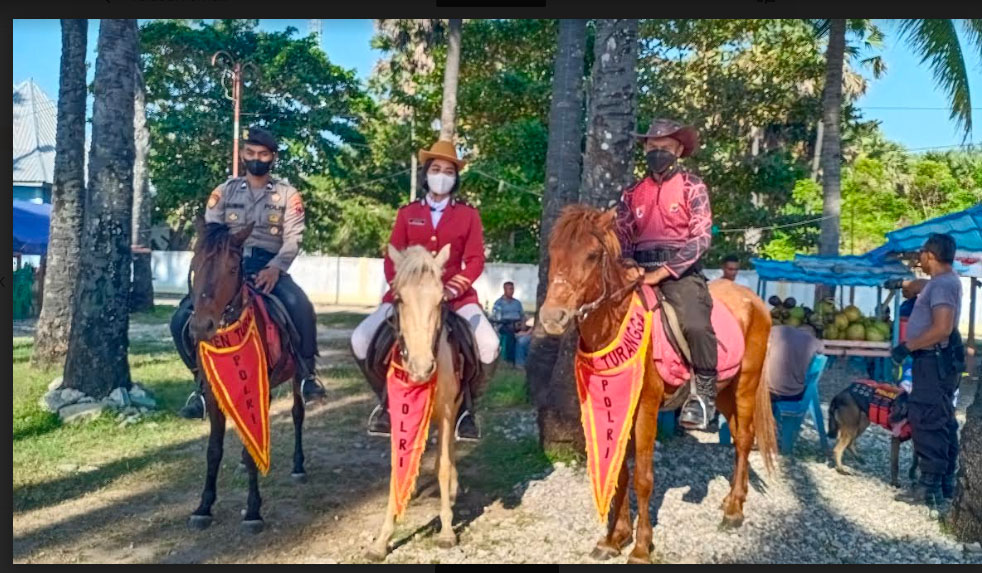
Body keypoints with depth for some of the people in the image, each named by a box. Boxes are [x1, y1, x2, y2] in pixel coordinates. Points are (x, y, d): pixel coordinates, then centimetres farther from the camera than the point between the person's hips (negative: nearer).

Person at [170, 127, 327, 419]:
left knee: (302, 308, -33)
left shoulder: (287, 194, 7)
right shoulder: (225, 191, 12)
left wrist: (275, 268, -21)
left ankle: (308, 373, -12)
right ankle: (202, 381, 4)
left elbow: (293, 239, -3)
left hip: (269, 267, -2)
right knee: (182, 319, -16)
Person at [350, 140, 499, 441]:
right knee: (361, 340, -16)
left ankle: (466, 407, -1)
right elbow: (392, 259, 6)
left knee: (488, 344, -26)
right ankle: (388, 399, 7)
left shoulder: (469, 215, 7)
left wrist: (452, 289, -17)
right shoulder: (407, 213, 10)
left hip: (455, 295, -1)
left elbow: (475, 260, -1)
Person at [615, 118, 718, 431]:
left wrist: (661, 272, -14)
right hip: (640, 271, 5)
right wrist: (629, 263, -10)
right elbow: (621, 238, 13)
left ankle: (703, 393, -8)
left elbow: (701, 237, -7)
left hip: (681, 270, -4)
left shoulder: (692, 186, 3)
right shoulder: (633, 193, 16)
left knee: (695, 324, -29)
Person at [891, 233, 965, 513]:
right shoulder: (944, 281, 15)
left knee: (927, 422, -9)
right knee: (942, 423, 15)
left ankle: (930, 488, -6)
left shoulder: (943, 284, -18)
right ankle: (945, 484, 23)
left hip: (936, 361, -11)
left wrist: (907, 346, -21)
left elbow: (943, 328, -27)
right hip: (937, 361, 11)